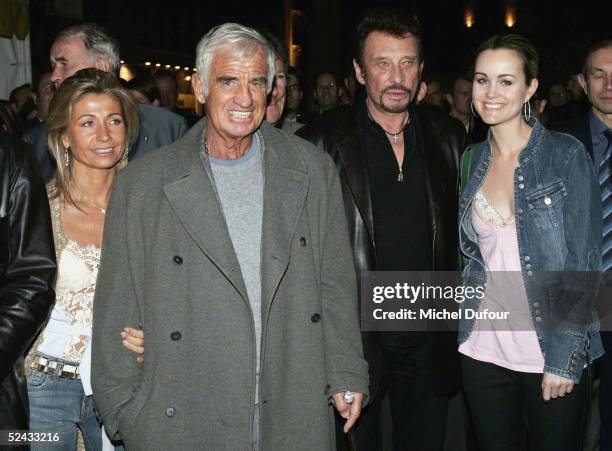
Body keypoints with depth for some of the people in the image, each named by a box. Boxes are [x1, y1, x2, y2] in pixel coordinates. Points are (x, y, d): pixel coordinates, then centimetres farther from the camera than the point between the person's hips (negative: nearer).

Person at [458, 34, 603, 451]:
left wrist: (564, 359, -14)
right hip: (484, 350, 4)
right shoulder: (473, 161, 6)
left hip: (555, 354, -3)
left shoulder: (566, 154, -7)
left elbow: (582, 263, -10)